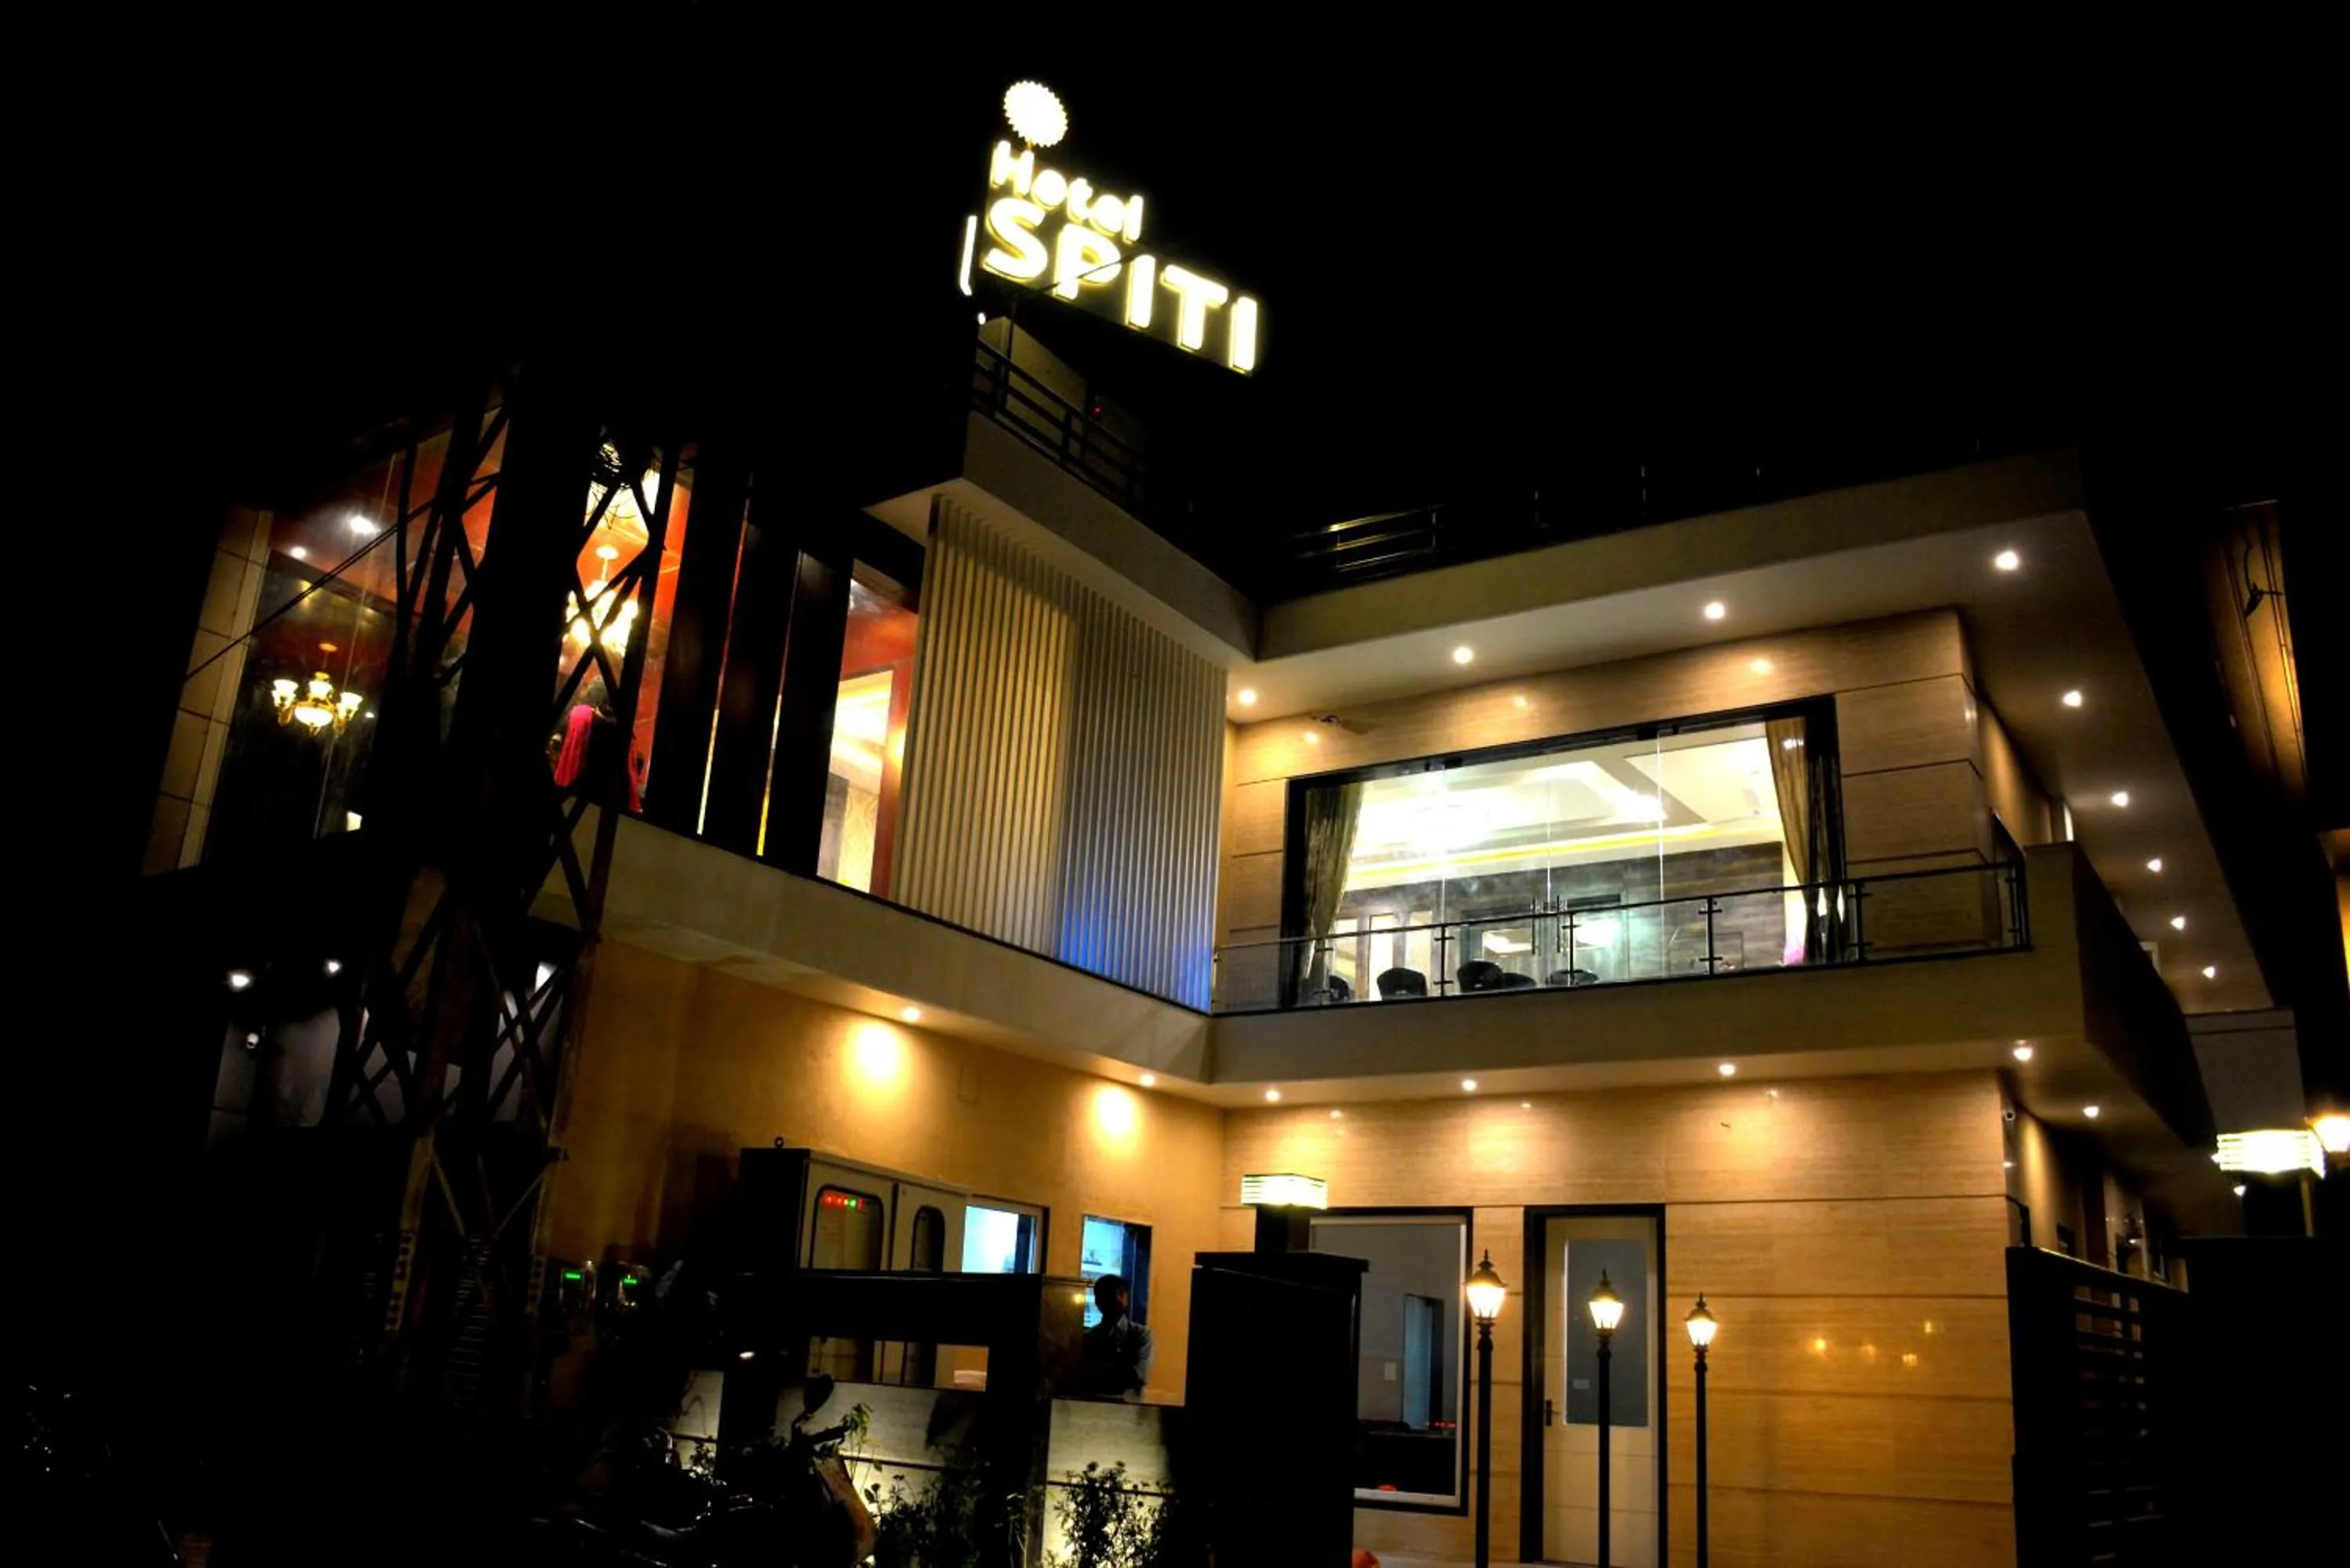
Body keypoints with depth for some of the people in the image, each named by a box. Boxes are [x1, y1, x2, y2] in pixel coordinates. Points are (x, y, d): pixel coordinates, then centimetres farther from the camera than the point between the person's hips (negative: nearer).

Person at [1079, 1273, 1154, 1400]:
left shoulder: (1141, 1334, 8)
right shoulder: (1088, 1336, 12)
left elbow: (1138, 1375, -3)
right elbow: (1085, 1375, 0)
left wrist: (1099, 1374, -2)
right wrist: (1121, 1370, -9)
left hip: (1126, 1401, 0)